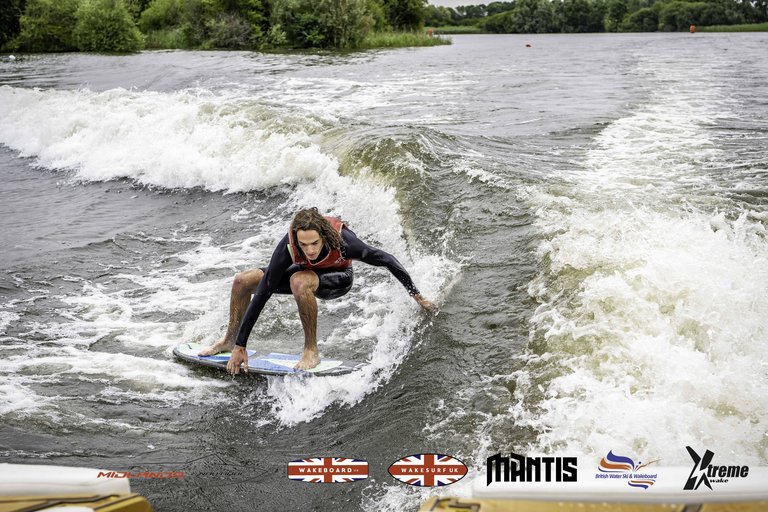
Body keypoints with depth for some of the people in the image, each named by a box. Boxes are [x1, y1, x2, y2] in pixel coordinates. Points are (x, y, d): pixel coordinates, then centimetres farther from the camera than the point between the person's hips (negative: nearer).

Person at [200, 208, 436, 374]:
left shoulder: (343, 240, -41)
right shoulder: (287, 248, -36)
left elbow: (387, 260, -26)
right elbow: (262, 295, -32)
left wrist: (417, 296, -22)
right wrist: (241, 346, -31)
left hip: (338, 278, -3)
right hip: (307, 272, 3)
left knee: (299, 281, -37)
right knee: (242, 281, -5)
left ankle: (311, 350, -23)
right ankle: (230, 340, 20)